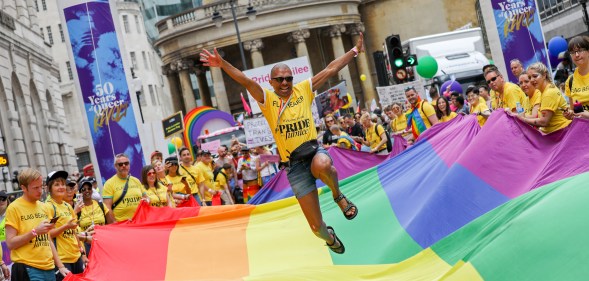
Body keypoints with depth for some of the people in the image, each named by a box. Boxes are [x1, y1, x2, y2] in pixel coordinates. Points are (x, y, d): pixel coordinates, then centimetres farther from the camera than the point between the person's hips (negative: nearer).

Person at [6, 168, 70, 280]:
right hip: (27, 270, -5)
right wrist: (35, 232, -17)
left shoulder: (44, 207, 12)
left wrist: (60, 266, 13)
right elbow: (10, 243, -9)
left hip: (49, 268, 5)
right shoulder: (14, 208, -5)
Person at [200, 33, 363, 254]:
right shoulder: (267, 99, 3)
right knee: (317, 227, -1)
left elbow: (331, 69, 7)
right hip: (295, 164, 0)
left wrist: (355, 51, 6)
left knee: (322, 165, -42)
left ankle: (338, 196, -8)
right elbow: (246, 81, -12)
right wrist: (223, 64, -26)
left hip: (314, 150, 0)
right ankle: (329, 236, 39)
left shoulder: (303, 90, 7)